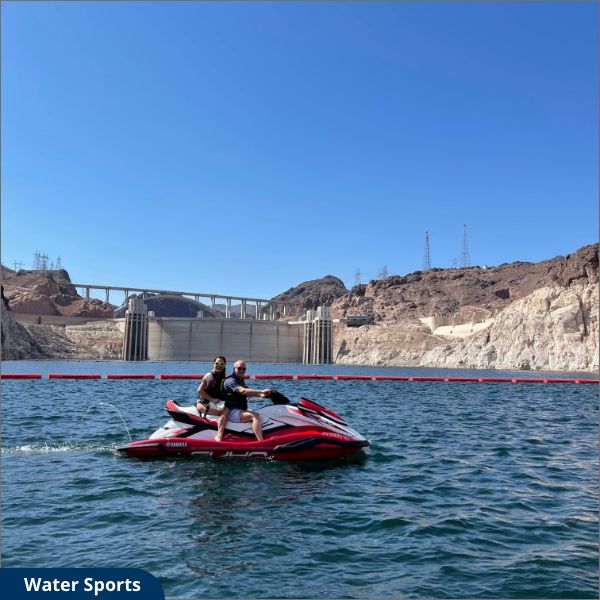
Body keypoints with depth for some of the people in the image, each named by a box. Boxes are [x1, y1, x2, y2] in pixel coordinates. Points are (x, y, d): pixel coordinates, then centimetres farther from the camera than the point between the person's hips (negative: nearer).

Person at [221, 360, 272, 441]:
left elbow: (248, 394, 14)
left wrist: (260, 395, -5)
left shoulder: (241, 380, 19)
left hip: (241, 410, 10)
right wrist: (261, 391, -33)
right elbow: (243, 391, -28)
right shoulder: (230, 380, -13)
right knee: (255, 416, -28)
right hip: (232, 412, -10)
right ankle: (261, 443, -36)